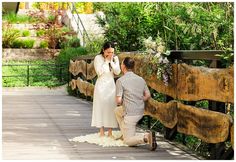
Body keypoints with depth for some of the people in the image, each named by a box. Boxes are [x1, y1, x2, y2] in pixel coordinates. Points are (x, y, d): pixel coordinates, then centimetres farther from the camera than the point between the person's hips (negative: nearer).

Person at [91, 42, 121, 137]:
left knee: (111, 107, 0)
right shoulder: (98, 58, -6)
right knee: (101, 107, -3)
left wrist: (111, 61, -10)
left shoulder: (115, 58, 5)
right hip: (101, 85, -3)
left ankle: (110, 132, 4)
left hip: (111, 85, 3)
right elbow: (99, 72, -16)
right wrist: (106, 61, -13)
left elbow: (117, 72, -5)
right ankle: (101, 132, 3)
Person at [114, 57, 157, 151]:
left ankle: (147, 137, -22)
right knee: (117, 111, 32)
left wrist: (121, 102, 8)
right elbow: (148, 95, 9)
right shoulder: (140, 79, 5)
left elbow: (119, 101, -16)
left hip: (130, 114, -7)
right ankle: (126, 134, 27)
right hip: (140, 112, 7)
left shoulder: (120, 80, -13)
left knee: (128, 141, 4)